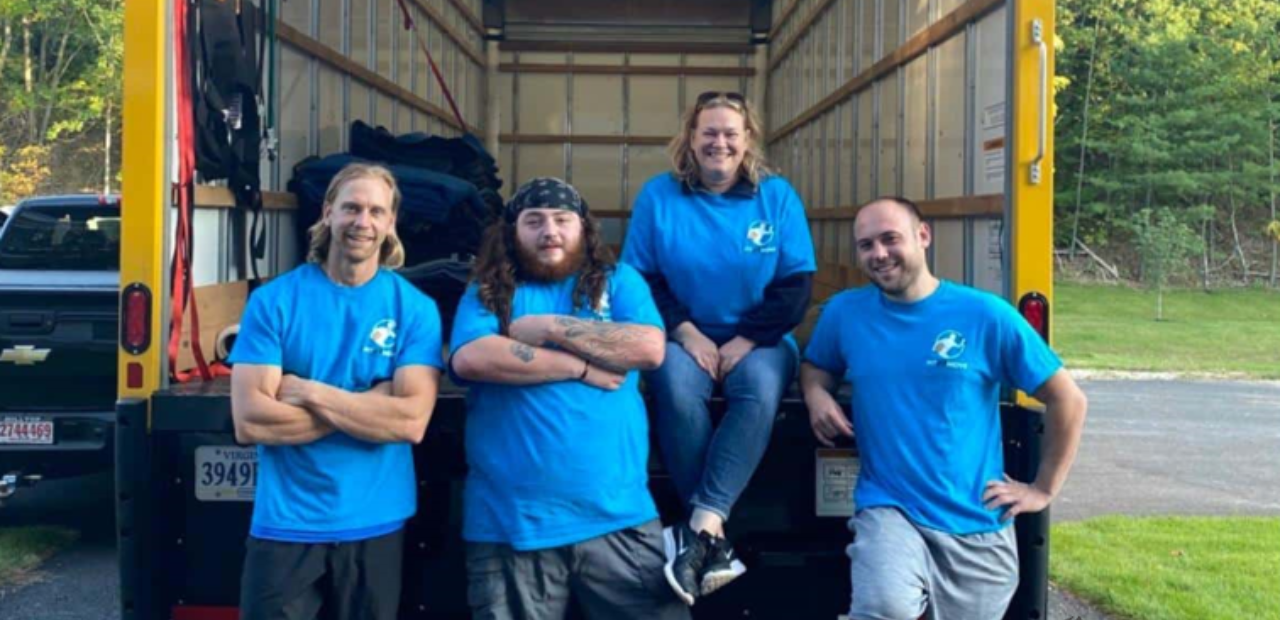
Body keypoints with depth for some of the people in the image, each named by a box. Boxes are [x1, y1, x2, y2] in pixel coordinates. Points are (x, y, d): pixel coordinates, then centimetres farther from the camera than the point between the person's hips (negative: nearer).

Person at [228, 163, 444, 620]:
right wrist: (369, 404, -15)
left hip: (375, 524, 1)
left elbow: (412, 422, -14)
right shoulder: (273, 300, -4)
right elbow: (249, 422, -13)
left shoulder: (415, 308, -3)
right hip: (285, 524, -1)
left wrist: (308, 392, -16)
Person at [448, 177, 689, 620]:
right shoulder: (486, 293, 8)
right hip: (510, 522, 0)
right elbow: (471, 359, -12)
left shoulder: (618, 281, 10)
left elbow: (649, 348, -8)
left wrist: (550, 327, -7)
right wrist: (581, 367, -9)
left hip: (617, 516, 1)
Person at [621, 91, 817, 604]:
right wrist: (686, 333, -13)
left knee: (760, 388, -34)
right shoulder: (659, 194, 1)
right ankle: (715, 535, -29)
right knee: (677, 387, -34)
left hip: (758, 338, 0)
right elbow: (640, 278, 0)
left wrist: (745, 342, -12)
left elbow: (796, 287, -1)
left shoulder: (777, 196, 1)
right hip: (685, 335, 0)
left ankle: (700, 528, -37)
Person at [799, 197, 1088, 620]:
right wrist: (816, 394, -4)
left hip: (977, 525, 1)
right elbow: (814, 366, 19)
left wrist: (1044, 489, 0)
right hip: (888, 510, 0)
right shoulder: (844, 312, 0)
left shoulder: (986, 315, -6)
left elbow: (1068, 399, 1)